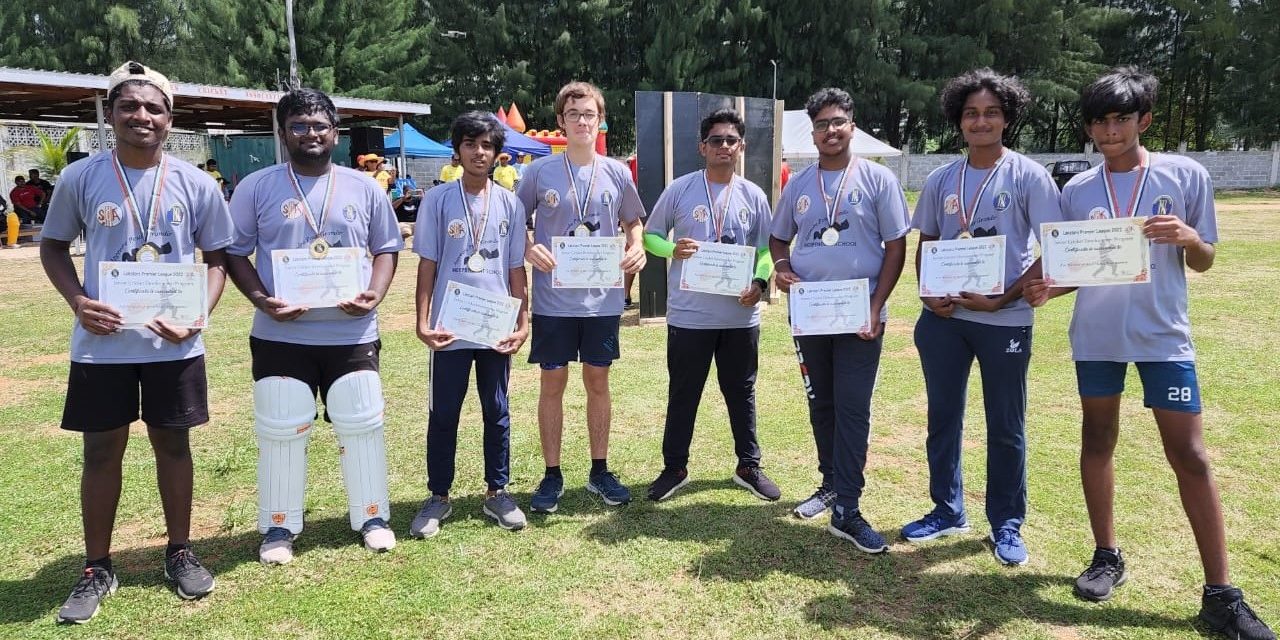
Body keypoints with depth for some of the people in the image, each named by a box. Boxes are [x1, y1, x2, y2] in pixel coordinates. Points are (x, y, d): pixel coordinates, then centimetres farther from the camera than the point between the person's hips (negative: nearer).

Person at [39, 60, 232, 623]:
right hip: (102, 344, 0)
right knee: (102, 451, 9)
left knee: (173, 444, 12)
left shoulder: (196, 184, -2)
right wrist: (78, 300, -10)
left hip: (174, 342, 0)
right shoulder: (81, 177, -2)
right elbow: (54, 246, 9)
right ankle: (97, 569, 25)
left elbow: (217, 258, 5)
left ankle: (180, 553, 28)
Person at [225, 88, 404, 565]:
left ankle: (372, 516, 24)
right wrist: (261, 300, -14)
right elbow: (235, 253, 3)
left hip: (353, 333, 1)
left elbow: (387, 248, 11)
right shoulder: (256, 187, 1)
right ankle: (279, 527, 23)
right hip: (280, 335, -1)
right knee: (280, 430, 7)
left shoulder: (364, 188, 6)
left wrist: (375, 293, -8)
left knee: (361, 425, 8)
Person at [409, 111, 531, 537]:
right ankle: (439, 497, 21)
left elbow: (516, 270, 7)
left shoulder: (510, 204, 5)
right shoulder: (438, 200, 0)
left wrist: (523, 322, 2)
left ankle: (497, 493, 24)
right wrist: (422, 322, -8)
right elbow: (427, 265, 0)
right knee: (443, 415, 7)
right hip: (450, 328, -2)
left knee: (497, 412, 11)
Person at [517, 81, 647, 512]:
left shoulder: (617, 173, 3)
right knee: (552, 383, 6)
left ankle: (600, 471, 25)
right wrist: (529, 248, -15)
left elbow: (633, 221, 15)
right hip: (553, 299, -1)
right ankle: (552, 475, 19)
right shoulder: (540, 172, -3)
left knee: (598, 382, 11)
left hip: (602, 299, 2)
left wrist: (637, 248, -6)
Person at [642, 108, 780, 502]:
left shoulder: (753, 196, 4)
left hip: (741, 315, 2)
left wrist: (760, 283, -9)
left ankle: (749, 466, 29)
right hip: (689, 315, -2)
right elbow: (650, 235, 5)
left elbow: (766, 249, 10)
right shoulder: (680, 190, -2)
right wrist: (673, 249, -16)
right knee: (683, 394, 9)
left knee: (741, 393, 14)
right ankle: (675, 467, 24)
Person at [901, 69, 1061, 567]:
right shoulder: (940, 180, 6)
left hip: (1005, 320, -3)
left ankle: (1006, 525, 23)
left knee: (1005, 426, 7)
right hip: (943, 318, 4)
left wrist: (1002, 299, -15)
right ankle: (947, 511, 29)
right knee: (942, 418, 12)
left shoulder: (1028, 176, -5)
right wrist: (928, 293, -6)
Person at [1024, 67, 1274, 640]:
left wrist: (1189, 239, -19)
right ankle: (1107, 556, 28)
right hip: (1096, 335, 2)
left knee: (1190, 455, -1)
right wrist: (1045, 289, -11)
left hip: (1163, 334, -2)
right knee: (1097, 443, 10)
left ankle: (1220, 594, 10)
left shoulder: (1186, 176, -1)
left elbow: (1203, 263, 3)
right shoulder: (1077, 190, 4)